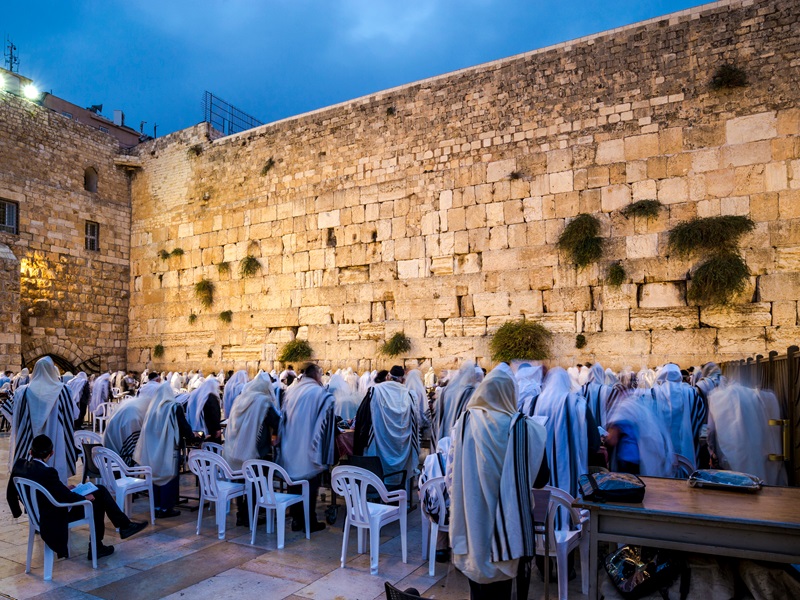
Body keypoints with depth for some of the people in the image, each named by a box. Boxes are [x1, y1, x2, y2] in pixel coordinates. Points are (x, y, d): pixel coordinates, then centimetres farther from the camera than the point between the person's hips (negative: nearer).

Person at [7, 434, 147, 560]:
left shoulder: (19, 465, -8)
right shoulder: (47, 472, -33)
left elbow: (10, 494, 7)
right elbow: (66, 496, -24)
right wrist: (85, 498, -5)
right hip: (56, 518, -9)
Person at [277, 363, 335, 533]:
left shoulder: (291, 391, 4)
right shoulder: (321, 393, -12)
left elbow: (283, 418, 12)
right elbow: (327, 421, -12)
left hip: (291, 448, 5)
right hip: (310, 448, -5)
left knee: (295, 482, 15)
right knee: (310, 485, 6)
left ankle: (296, 519, 22)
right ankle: (310, 522, 13)